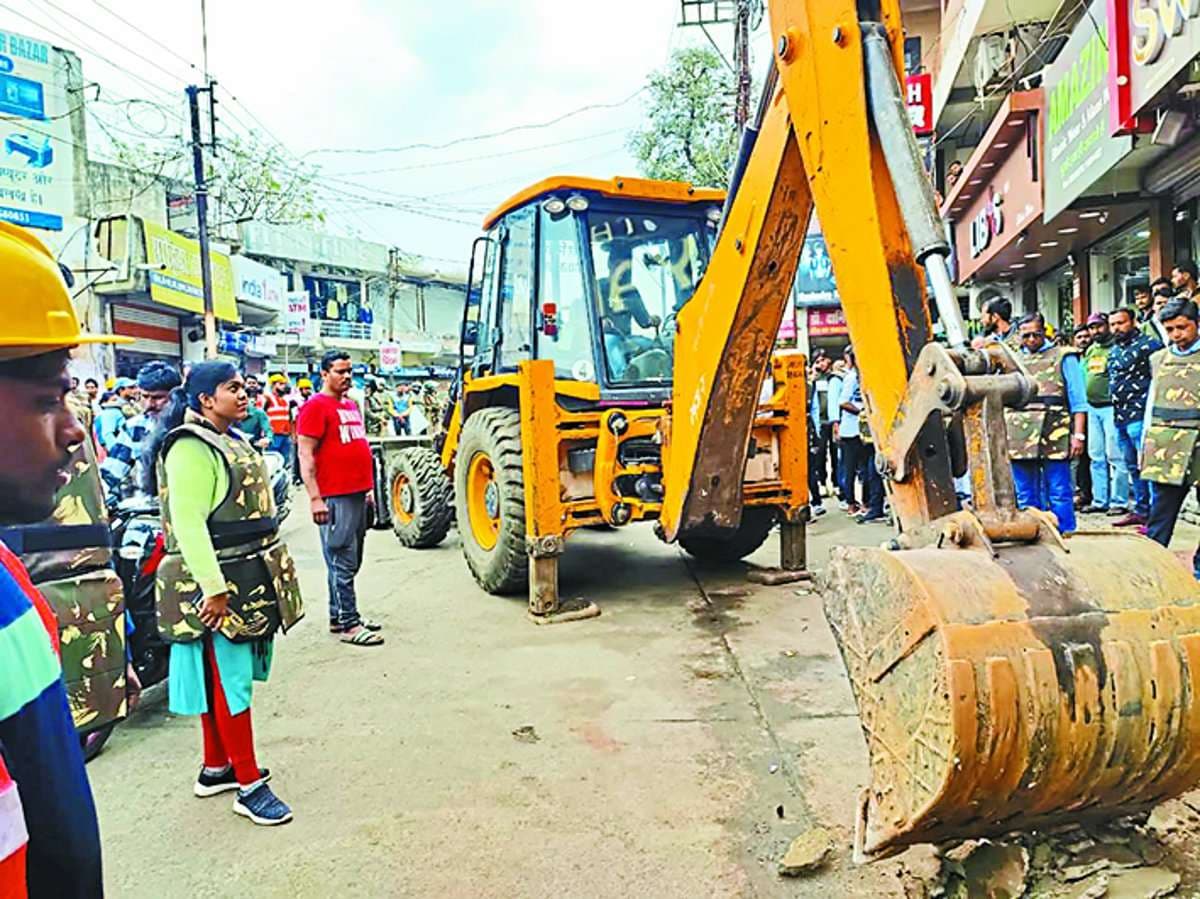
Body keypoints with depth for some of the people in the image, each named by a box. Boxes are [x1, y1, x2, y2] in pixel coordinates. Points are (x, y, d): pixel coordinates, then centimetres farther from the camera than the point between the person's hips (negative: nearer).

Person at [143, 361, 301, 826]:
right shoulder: (191, 448, -16)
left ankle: (215, 768, 32)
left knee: (225, 679, 18)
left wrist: (270, 574, 22)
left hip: (246, 581, 10)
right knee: (230, 683, -2)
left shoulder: (231, 440, 14)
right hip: (217, 586, -10)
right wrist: (213, 589, -25)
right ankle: (249, 787, 8)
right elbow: (187, 524, -23)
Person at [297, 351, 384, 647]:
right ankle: (348, 624, 3)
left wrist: (368, 487, 23)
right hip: (335, 498, -9)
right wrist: (315, 498, -19)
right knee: (342, 564, -3)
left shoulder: (350, 405, 17)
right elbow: (306, 456, -14)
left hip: (357, 494, 9)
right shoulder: (316, 406, -8)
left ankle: (339, 615, 24)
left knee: (350, 563, 14)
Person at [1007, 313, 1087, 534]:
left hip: (1054, 439, -3)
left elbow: (1078, 401, 3)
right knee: (1025, 497, 9)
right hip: (1019, 439, 3)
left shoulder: (1063, 357, 7)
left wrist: (1078, 435, -6)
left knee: (1059, 495, 0)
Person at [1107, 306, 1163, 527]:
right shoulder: (1114, 350, 17)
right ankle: (1140, 511, 23)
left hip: (1140, 416, -9)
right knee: (1132, 467, 14)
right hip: (1120, 417, 9)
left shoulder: (1147, 344, -8)